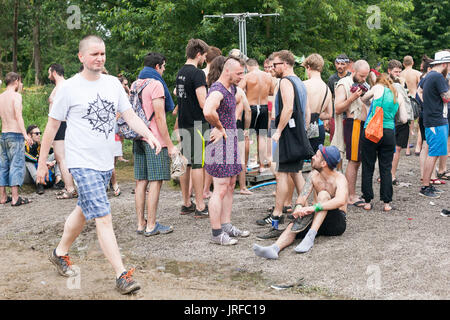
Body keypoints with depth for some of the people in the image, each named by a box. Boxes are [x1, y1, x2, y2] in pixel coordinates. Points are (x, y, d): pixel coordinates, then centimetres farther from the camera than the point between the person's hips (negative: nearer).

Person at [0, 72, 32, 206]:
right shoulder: (16, 95, -9)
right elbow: (18, 116, -19)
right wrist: (25, 134, -23)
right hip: (15, 135, -7)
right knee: (17, 165, -5)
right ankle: (15, 198, -7)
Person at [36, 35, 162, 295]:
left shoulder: (113, 83, 7)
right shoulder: (70, 88, -6)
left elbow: (130, 115, 5)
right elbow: (52, 126, 0)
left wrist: (148, 135, -14)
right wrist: (42, 163, 2)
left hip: (106, 163, 6)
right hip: (83, 163, -6)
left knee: (84, 211, 19)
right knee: (103, 217, -13)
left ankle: (61, 253, 41)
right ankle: (122, 275, -10)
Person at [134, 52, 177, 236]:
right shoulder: (156, 85, -11)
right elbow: (159, 117, -16)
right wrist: (170, 145, -14)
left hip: (139, 138, 9)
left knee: (141, 182, 9)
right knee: (155, 182, -5)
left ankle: (141, 224, 14)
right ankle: (151, 226, -2)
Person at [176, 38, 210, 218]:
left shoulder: (180, 73, 13)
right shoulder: (197, 73, -14)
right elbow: (203, 103, -19)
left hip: (183, 123, 9)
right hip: (197, 123, -8)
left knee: (185, 163, 12)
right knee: (198, 164, -5)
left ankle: (186, 204, 20)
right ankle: (200, 207, -2)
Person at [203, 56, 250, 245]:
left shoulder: (232, 89, 13)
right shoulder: (217, 91, -18)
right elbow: (208, 112, -39)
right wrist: (220, 128, -22)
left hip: (231, 139, 10)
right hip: (221, 142, -10)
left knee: (230, 186, 15)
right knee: (220, 189, -7)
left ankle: (226, 226, 24)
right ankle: (217, 234, -1)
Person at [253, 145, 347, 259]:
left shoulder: (339, 178, -13)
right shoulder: (314, 175, 5)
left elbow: (341, 201, -34)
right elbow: (303, 196, -5)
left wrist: (313, 207, -42)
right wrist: (299, 207, -29)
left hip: (337, 222, -5)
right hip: (316, 219, 5)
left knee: (323, 194, -29)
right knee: (292, 226, -25)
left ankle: (310, 237, -40)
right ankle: (274, 249, -53)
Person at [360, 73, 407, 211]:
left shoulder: (378, 88, 4)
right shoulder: (399, 97, 13)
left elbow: (363, 99, 18)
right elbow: (404, 119, 12)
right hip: (388, 133, 3)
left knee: (368, 168, 6)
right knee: (386, 169, 9)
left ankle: (368, 201, 9)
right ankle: (387, 203, 8)